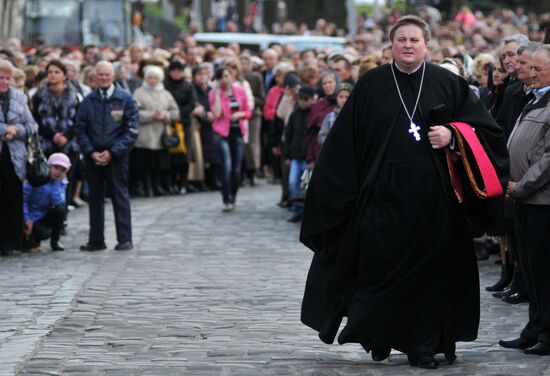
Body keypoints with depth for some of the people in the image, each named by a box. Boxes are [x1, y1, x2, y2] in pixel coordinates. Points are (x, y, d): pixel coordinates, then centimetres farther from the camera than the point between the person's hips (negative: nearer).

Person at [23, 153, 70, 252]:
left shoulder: (62, 182, -2)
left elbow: (58, 201, -23)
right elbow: (22, 198, -17)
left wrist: (57, 181, -20)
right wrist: (26, 219, -25)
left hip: (45, 217, 5)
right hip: (32, 219, -5)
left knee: (60, 209, -25)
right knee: (44, 233, -31)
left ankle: (55, 241, -6)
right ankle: (30, 238, 5)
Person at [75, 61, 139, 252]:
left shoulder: (125, 99, -1)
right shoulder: (88, 101, 7)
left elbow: (131, 130, -5)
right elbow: (80, 129, 7)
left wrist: (112, 152, -12)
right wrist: (91, 152, -8)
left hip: (116, 155, -3)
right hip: (93, 156, 3)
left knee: (120, 197, -1)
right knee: (95, 198, 5)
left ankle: (124, 239, 3)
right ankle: (96, 240, 10)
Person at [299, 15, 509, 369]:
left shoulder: (448, 84, 5)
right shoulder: (371, 85, 3)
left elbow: (485, 128, 5)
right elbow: (345, 140, 4)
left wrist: (452, 136, -12)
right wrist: (345, 188, -2)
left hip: (432, 194, 1)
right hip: (385, 192, -1)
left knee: (429, 268, 3)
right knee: (381, 267, 1)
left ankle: (423, 343, 13)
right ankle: (378, 336, 18)